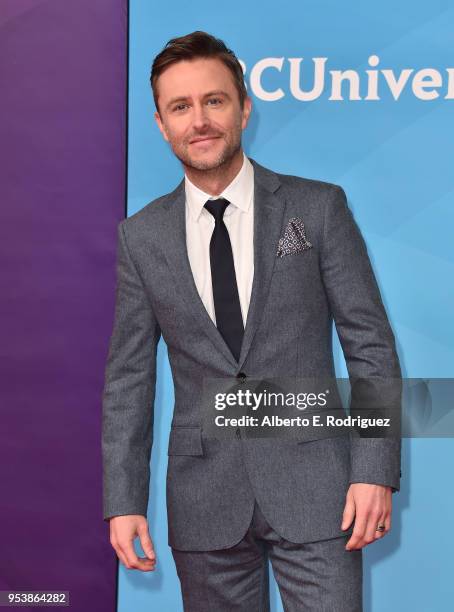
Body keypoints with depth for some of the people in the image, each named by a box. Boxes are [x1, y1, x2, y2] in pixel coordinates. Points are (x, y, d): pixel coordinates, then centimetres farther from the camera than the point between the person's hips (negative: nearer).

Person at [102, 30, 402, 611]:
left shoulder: (318, 207, -1)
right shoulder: (141, 236, 4)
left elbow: (370, 343, -2)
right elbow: (128, 376, 6)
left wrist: (375, 471, -8)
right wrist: (123, 500, 1)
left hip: (311, 483, -2)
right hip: (204, 495, 2)